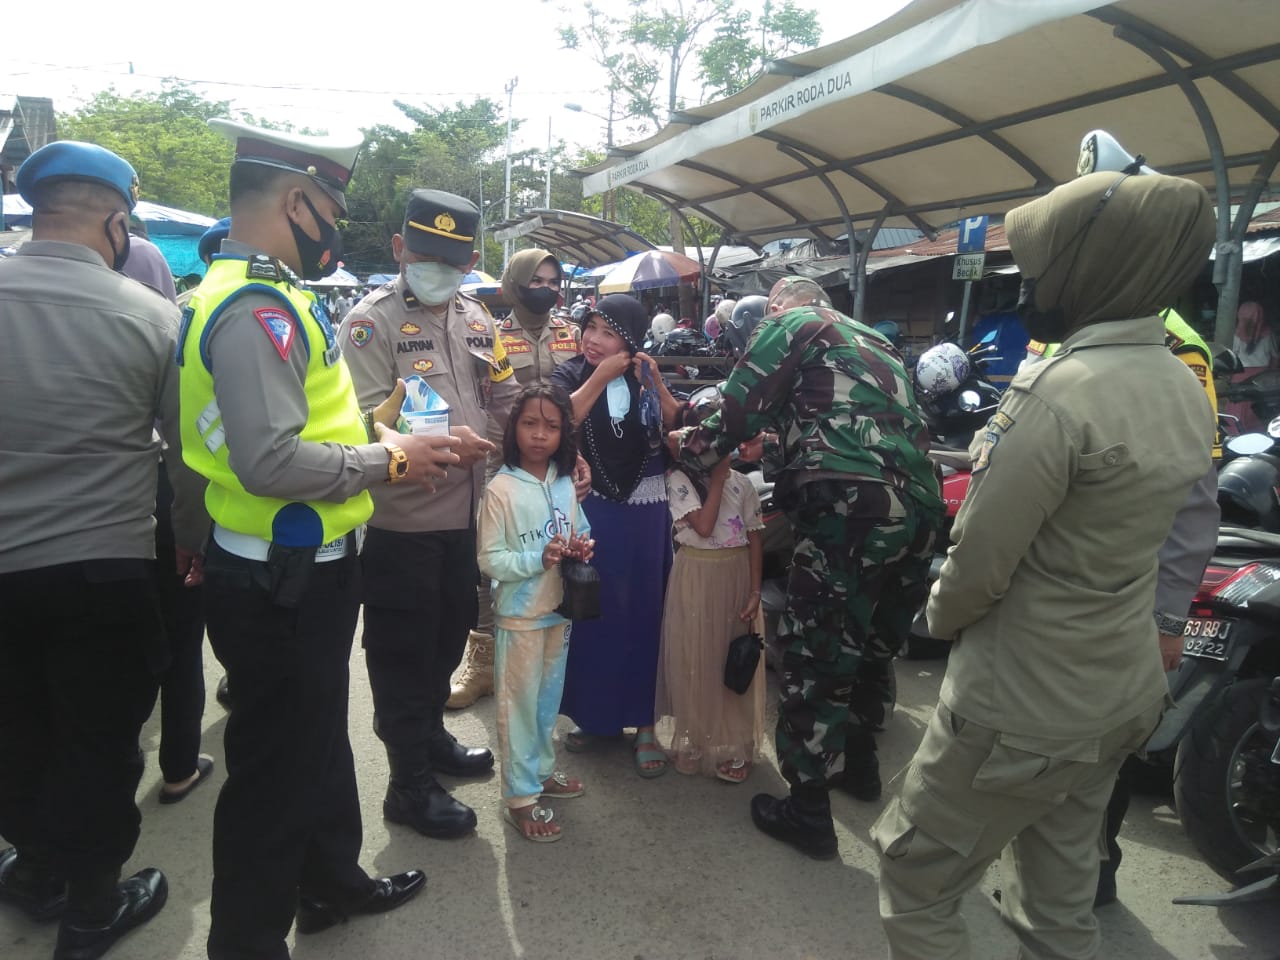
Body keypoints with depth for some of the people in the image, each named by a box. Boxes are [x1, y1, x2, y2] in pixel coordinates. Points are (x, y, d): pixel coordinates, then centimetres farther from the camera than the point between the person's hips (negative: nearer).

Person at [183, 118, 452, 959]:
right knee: (275, 765, 7)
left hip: (304, 570, 10)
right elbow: (269, 460, -30)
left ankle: (332, 882, 46)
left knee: (319, 741, 25)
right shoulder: (257, 307, -22)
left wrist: (375, 437, 5)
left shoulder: (265, 296, 10)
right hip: (281, 584, -10)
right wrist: (388, 461, -19)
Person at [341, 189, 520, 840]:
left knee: (448, 638, 22)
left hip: (465, 515, 7)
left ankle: (430, 736, 43)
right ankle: (410, 785, 21)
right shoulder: (372, 320, -9)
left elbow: (509, 401, 16)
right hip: (401, 522, -7)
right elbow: (364, 418, -19)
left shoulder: (476, 320, 12)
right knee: (402, 654, 6)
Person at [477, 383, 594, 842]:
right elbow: (489, 560, -15)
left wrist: (582, 548, -9)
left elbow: (580, 532, 13)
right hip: (520, 613, -6)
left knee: (549, 696, 19)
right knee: (520, 701, 5)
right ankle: (520, 796, 18)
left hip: (560, 608, 6)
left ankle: (541, 769, 38)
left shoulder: (565, 483, 2)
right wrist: (539, 559, -27)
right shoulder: (500, 489, -15)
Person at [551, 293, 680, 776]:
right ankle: (591, 713, 25)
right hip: (591, 511, -1)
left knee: (643, 611, 6)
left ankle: (643, 721, 18)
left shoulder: (647, 377, 5)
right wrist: (599, 377, -16)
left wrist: (655, 384, -13)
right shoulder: (570, 374, 0)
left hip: (645, 511, 1)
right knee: (592, 611, 7)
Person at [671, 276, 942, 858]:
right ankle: (860, 759, 43)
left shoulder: (790, 324, 9)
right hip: (919, 508, 8)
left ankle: (808, 813, 11)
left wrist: (686, 446, 21)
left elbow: (736, 419, 3)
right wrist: (768, 447, 42)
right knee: (874, 643, 24)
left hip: (850, 505, -8)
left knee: (815, 655, 2)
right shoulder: (875, 341, 31)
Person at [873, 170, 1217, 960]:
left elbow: (979, 561, -21)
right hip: (1124, 690, 8)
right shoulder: (1187, 392, 2)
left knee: (918, 877, 10)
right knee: (1063, 885, 25)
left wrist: (941, 615, 0)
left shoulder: (1059, 391, -26)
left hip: (1022, 708, -8)